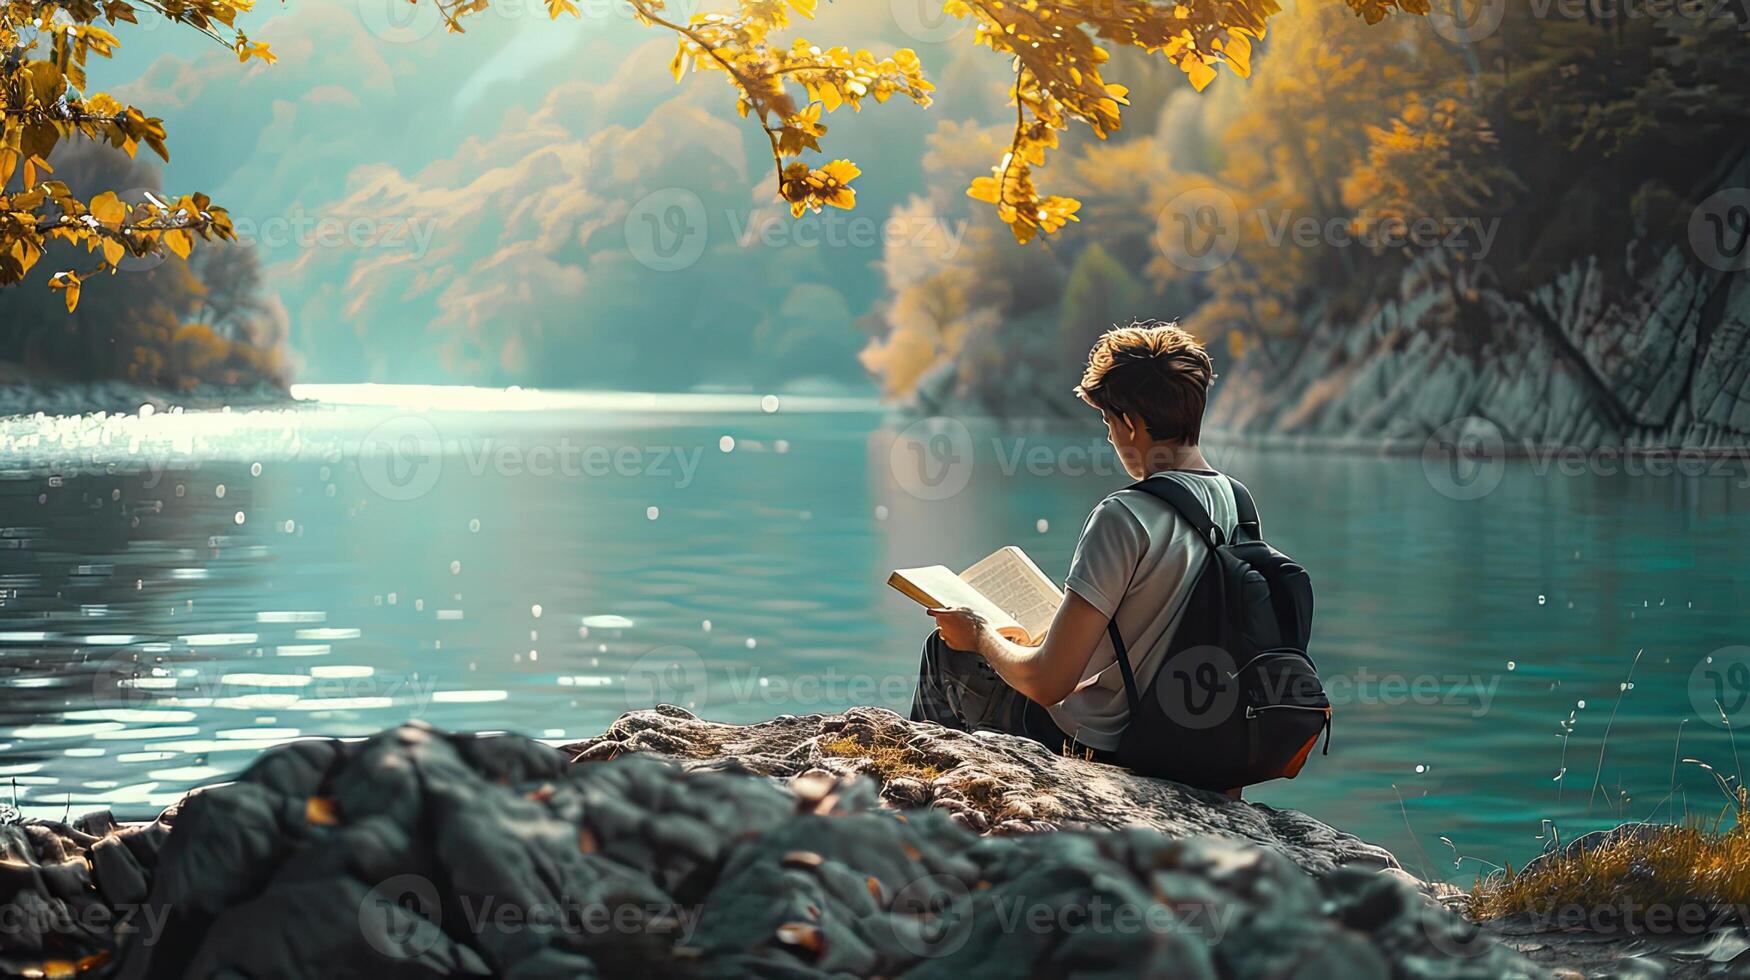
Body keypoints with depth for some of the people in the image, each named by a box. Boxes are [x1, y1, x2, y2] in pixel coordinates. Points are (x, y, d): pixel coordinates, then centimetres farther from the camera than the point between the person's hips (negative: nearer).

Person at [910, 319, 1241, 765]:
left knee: (943, 651, 18)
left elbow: (1048, 683, -26)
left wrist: (981, 636, -6)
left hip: (1093, 742, -7)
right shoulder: (1238, 502, -3)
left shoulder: (1124, 517, -26)